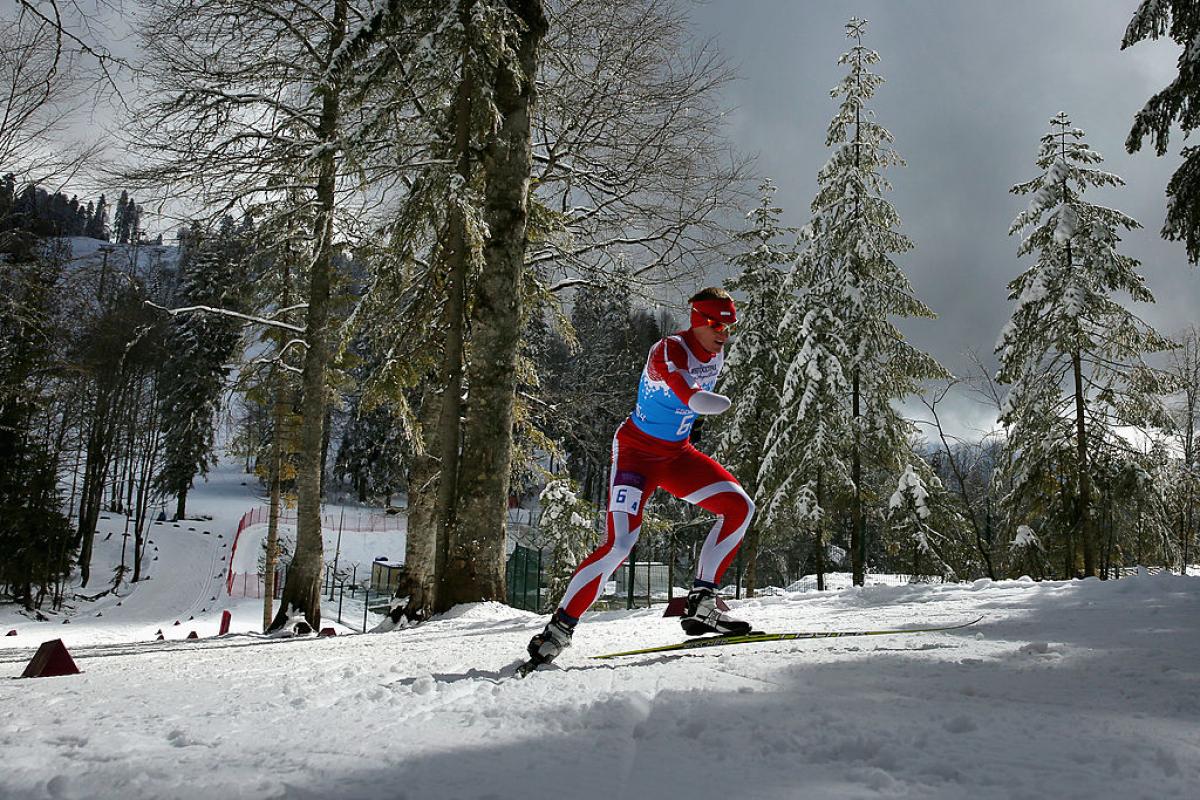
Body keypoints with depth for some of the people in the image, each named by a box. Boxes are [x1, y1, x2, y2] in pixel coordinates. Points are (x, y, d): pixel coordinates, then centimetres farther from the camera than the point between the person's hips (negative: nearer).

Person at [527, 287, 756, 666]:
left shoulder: (717, 352, 3)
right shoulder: (668, 350, -22)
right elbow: (694, 399, -45)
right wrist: (724, 402, -34)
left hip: (678, 454, 7)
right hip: (637, 450, -7)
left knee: (740, 507, -8)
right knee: (620, 543, -20)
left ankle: (701, 605, -4)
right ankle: (560, 627, -6)